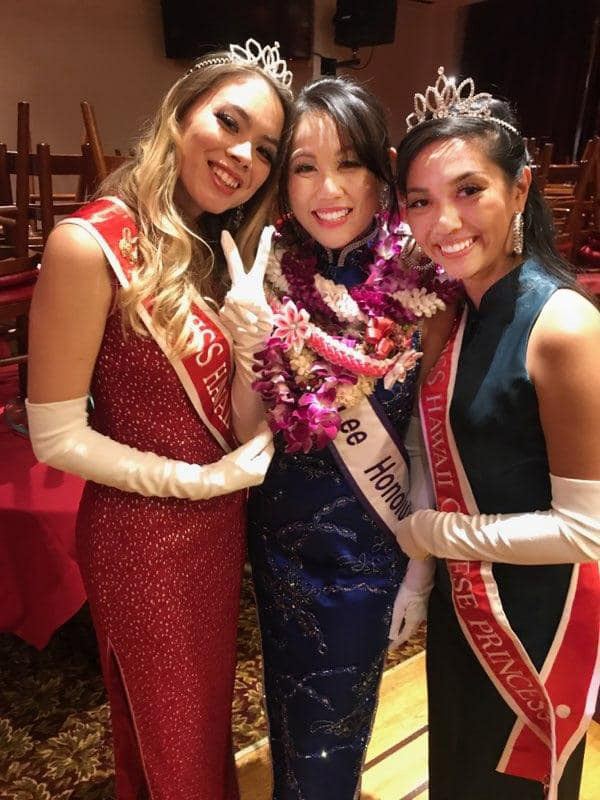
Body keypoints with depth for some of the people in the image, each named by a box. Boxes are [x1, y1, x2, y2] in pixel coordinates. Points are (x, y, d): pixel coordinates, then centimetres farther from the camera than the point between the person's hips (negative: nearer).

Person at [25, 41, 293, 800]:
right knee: (167, 733, 21)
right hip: (141, 532, -6)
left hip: (221, 522, 7)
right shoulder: (91, 243, -21)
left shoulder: (225, 248, 2)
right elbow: (56, 436, -18)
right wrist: (199, 481, -18)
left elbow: (246, 426, 0)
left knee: (210, 709, 30)